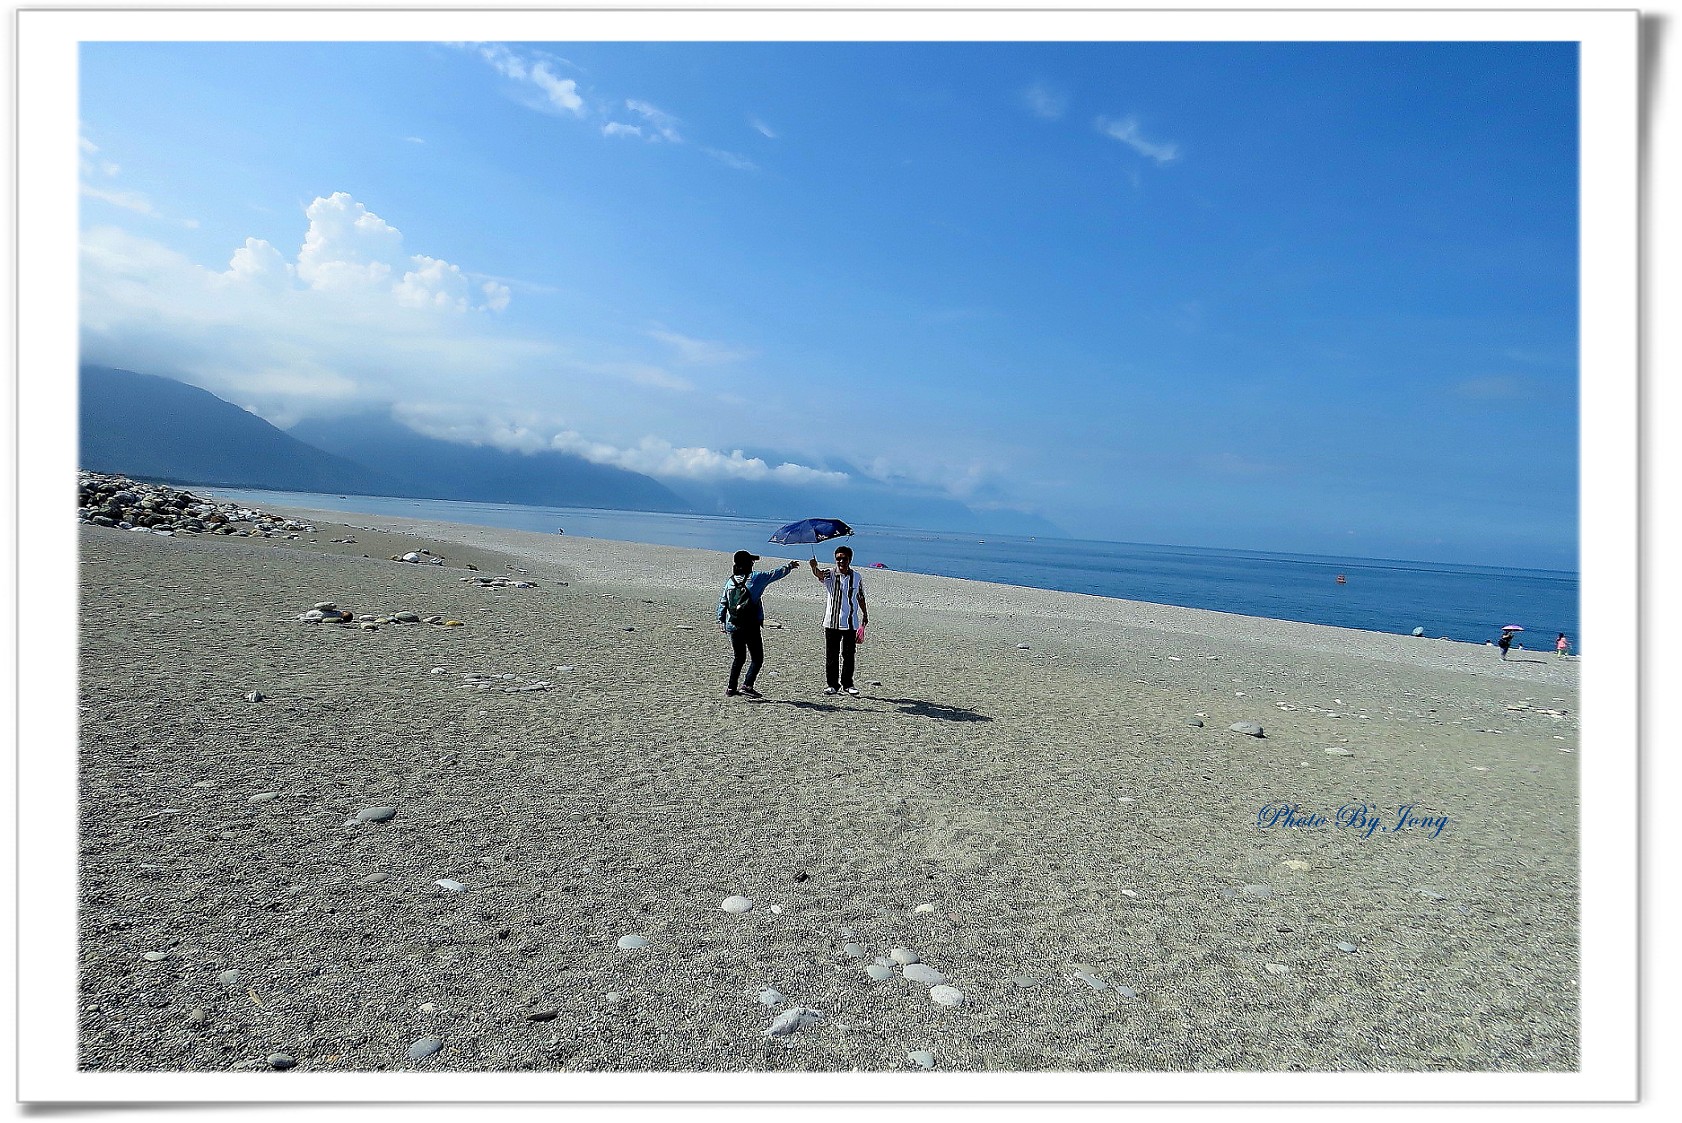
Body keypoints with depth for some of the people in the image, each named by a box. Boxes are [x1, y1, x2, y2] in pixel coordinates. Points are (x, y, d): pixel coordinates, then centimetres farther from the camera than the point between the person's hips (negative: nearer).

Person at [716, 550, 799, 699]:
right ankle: (747, 685, -10)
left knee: (738, 658, 17)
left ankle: (731, 688, 15)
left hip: (732, 627, 5)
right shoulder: (755, 578, -6)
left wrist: (721, 620, 18)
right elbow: (775, 574, 4)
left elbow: (722, 602, 9)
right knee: (757, 658, 4)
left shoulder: (730, 582, 6)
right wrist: (789, 567, 19)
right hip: (751, 627, -5)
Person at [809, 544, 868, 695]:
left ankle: (847, 684, 19)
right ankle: (832, 684, 14)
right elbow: (819, 574, -25)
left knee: (848, 655, 6)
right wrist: (814, 567, -48)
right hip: (831, 622, -1)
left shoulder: (857, 577, 5)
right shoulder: (830, 575, -2)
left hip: (850, 623, 1)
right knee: (831, 655, 4)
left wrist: (865, 615, 18)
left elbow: (860, 597, 16)